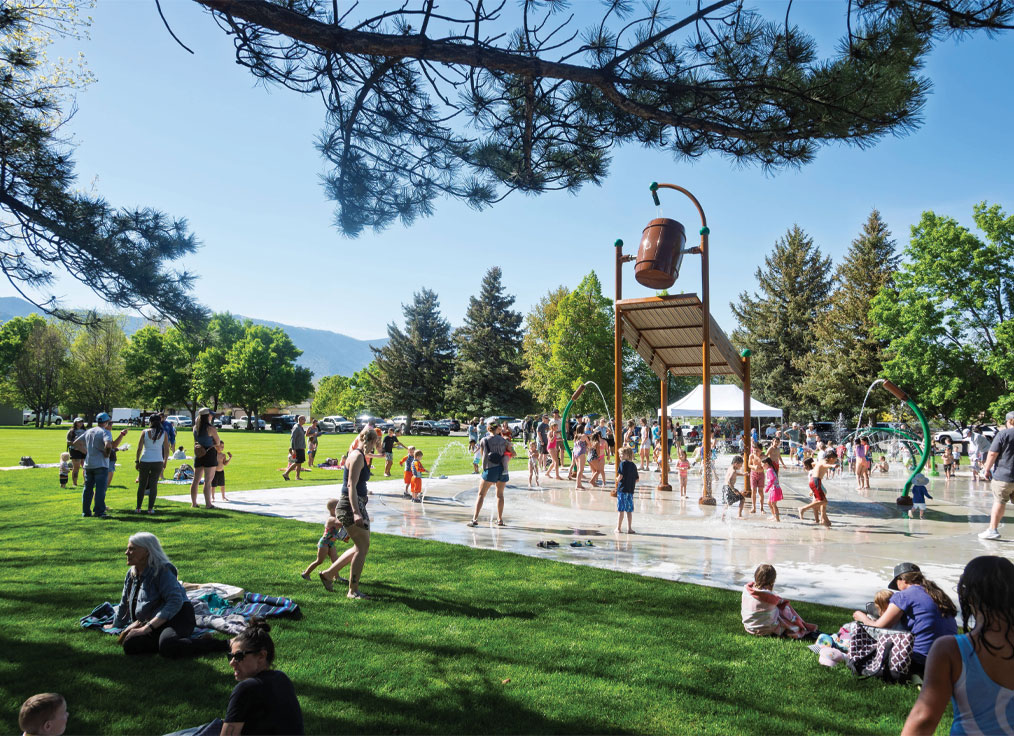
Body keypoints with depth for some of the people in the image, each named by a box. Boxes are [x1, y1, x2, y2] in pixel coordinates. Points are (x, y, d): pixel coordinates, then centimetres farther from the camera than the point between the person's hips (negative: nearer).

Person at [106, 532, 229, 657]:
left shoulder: (162, 571, -12)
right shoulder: (131, 574, 12)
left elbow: (175, 602, -24)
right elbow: (125, 603, 31)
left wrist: (146, 628, -26)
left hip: (177, 618, -7)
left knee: (167, 646, -39)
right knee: (129, 645, -24)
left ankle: (220, 644, -25)